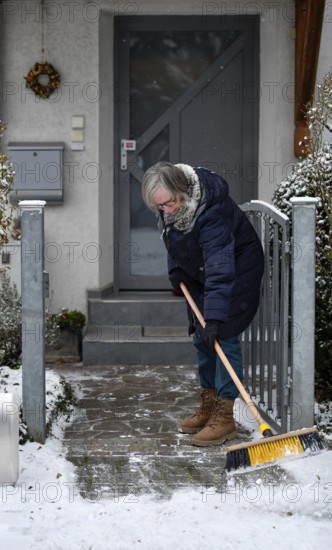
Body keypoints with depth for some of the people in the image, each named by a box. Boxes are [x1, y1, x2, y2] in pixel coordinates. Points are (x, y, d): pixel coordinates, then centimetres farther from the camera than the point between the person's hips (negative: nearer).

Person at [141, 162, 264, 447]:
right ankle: (209, 407, 22)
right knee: (201, 337, 10)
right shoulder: (170, 206, -13)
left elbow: (220, 268, -43)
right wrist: (175, 268, 1)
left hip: (237, 271, -8)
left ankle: (225, 416, -7)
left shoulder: (210, 212, -38)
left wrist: (214, 317, -47)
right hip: (201, 274, 8)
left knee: (223, 336, -13)